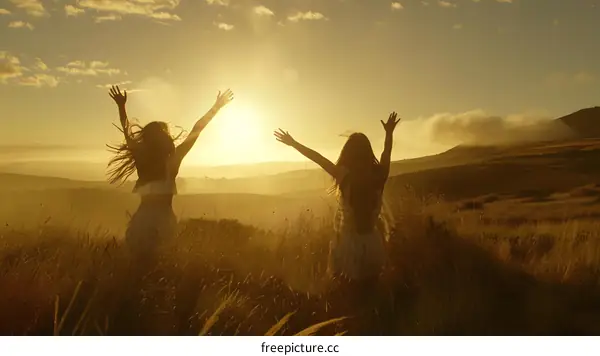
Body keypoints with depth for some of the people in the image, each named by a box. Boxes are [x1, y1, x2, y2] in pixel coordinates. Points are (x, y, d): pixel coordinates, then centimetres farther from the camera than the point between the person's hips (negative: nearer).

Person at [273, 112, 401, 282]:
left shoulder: (344, 175, -17)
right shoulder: (377, 175, -9)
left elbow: (316, 157, -7)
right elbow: (386, 153, 11)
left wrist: (293, 143, 5)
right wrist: (389, 132, 30)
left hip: (348, 241, -2)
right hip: (372, 242, 2)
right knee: (370, 286, 24)